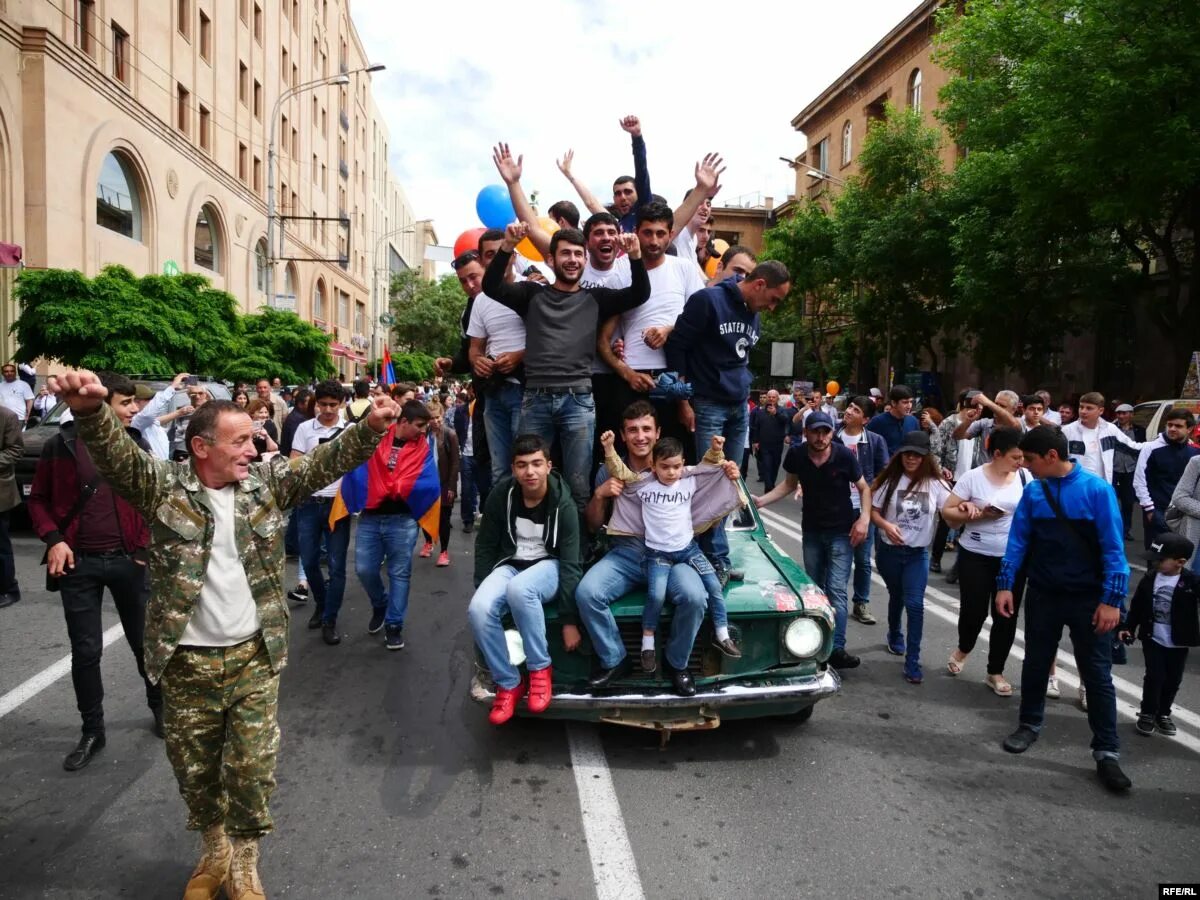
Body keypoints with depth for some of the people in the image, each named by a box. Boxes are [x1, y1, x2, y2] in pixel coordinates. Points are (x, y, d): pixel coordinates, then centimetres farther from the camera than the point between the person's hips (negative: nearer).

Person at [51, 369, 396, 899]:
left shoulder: (267, 483, -1)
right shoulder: (164, 486, -8)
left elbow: (325, 462, -8)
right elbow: (116, 453, -23)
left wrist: (370, 429, -27)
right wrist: (91, 410, -45)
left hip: (254, 656, 1)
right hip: (187, 662, 0)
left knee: (252, 767, 5)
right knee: (193, 767, 16)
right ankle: (214, 852, 42)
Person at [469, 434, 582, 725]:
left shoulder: (563, 504, -16)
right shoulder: (501, 495, -8)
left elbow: (570, 564, -15)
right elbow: (485, 546, 5)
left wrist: (570, 621, -17)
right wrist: (482, 588, 2)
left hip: (549, 565, -3)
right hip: (510, 564, 3)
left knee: (519, 588, -39)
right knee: (478, 609, -29)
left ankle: (540, 669, -17)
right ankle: (508, 683, -8)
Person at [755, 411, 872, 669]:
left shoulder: (844, 456, -18)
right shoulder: (796, 454, -11)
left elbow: (864, 488, -5)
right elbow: (789, 484, 6)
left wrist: (864, 518, -19)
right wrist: (761, 501, -5)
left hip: (841, 532, -3)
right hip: (812, 530, 4)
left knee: (836, 589, -11)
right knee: (814, 587, 13)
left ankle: (836, 649, -12)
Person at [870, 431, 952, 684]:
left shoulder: (934, 483, -5)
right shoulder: (890, 479, -4)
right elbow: (873, 510, -2)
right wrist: (886, 525, -22)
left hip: (918, 553, -1)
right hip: (889, 550, 1)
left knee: (915, 604, -9)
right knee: (896, 596, 19)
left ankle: (912, 661, -2)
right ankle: (895, 635, 47)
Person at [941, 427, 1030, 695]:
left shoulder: (1025, 477, -2)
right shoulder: (973, 477, -11)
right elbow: (947, 511, -7)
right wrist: (976, 514, -21)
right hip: (976, 556, -2)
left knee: (1006, 615, 7)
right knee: (974, 611, 3)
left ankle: (995, 672, 24)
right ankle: (963, 649, 37)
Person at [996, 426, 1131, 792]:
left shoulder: (1096, 490, -13)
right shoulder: (1033, 492, -3)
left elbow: (1113, 548, -11)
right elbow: (1018, 540, 1)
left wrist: (1112, 599, -14)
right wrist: (1005, 584, -5)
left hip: (1088, 599, -3)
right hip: (1042, 595, 3)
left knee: (1097, 675, 5)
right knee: (1035, 665, 15)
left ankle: (1106, 752, 16)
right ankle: (1029, 725, 34)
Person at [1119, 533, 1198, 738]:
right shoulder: (1150, 578, -4)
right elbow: (1137, 605, 5)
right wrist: (1128, 627, 6)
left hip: (1178, 642, 0)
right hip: (1153, 638, 1)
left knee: (1173, 680, 11)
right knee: (1155, 676, -3)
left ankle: (1163, 714, 30)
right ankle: (1147, 713, 13)